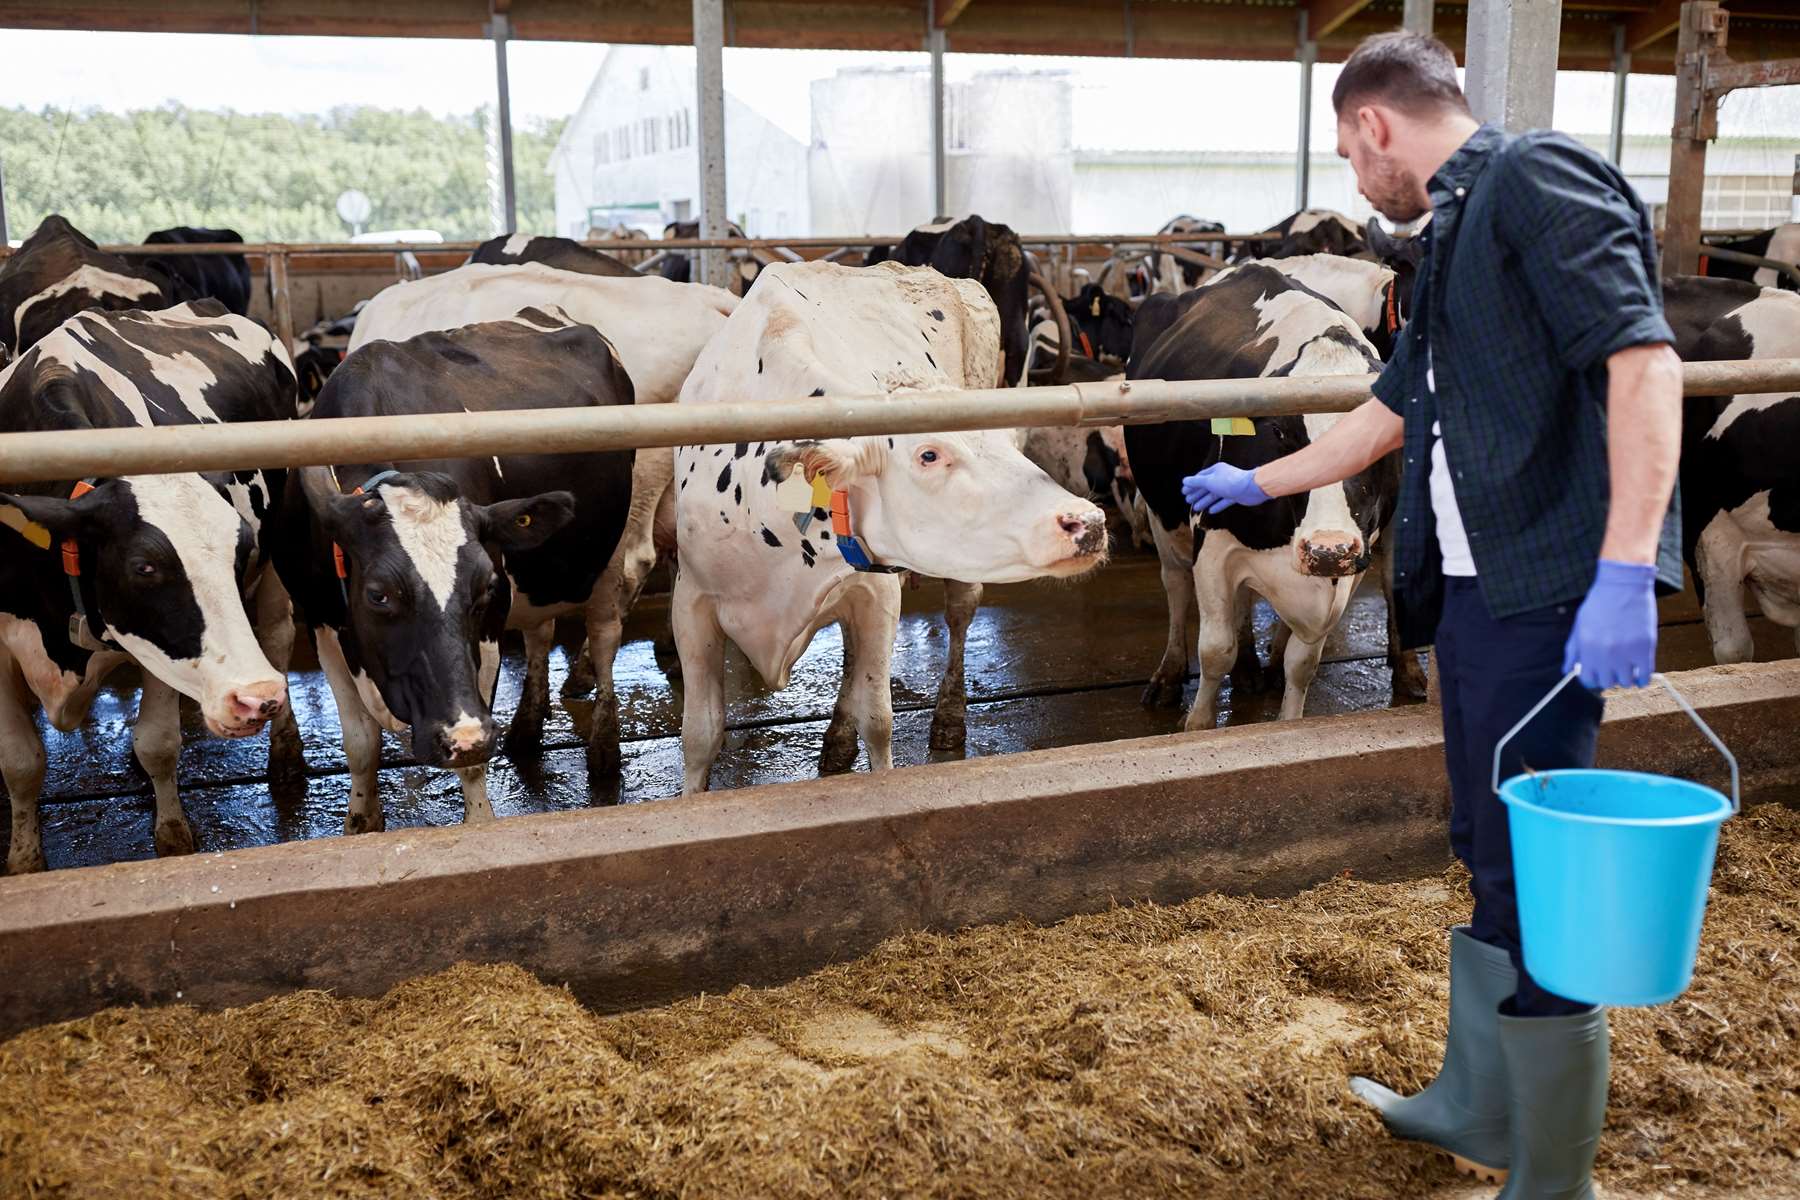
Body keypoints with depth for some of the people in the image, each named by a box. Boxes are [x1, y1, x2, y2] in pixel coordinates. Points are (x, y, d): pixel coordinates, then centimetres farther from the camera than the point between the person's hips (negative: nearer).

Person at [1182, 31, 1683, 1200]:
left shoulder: (1536, 176, -7)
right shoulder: (1457, 234, 21)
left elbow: (1645, 357, -19)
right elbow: (1390, 414, 32)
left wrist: (1625, 572, -27)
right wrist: (1255, 484, 42)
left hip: (1552, 587, -9)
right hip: (1474, 587, 9)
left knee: (1532, 882, -3)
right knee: (1493, 863, 18)